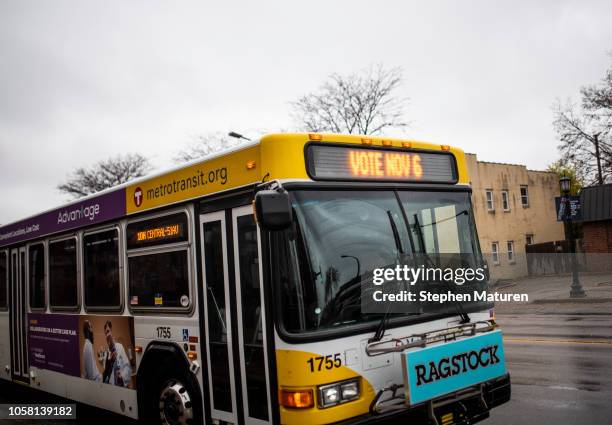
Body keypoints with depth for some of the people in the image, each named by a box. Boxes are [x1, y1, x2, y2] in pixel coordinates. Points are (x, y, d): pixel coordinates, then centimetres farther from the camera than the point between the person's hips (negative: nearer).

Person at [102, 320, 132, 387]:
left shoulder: (120, 347, -4)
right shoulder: (106, 354, 9)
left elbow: (127, 366, -6)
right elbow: (105, 374, 11)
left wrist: (123, 376, -19)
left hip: (120, 385, -3)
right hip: (110, 386, 3)